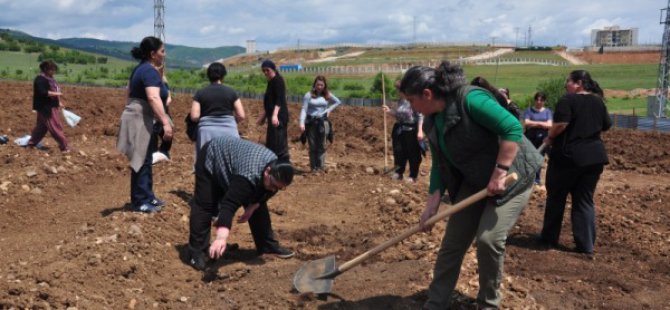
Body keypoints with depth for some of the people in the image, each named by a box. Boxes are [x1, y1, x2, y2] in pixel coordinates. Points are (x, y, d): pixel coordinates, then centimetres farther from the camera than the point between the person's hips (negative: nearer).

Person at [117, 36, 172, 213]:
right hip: (141, 120, -10)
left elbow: (129, 90, 26)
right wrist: (165, 122, -37)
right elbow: (153, 98, -31)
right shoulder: (150, 71, -17)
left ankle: (147, 197, 25)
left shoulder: (140, 68, 15)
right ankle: (140, 202, 2)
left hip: (138, 117, 10)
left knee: (145, 160, 16)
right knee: (142, 161, -4)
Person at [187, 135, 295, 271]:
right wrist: (222, 237, -64)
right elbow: (229, 205, -54)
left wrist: (252, 207, -16)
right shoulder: (249, 175, -47)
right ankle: (197, 252, -3)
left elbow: (263, 193, 0)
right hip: (211, 158, -7)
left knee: (258, 207, 5)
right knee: (205, 206, -13)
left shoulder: (276, 169, -21)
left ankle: (268, 246, 14)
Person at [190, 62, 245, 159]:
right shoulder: (231, 92, 5)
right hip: (228, 131, 0)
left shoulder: (200, 93, 5)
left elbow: (194, 116, -2)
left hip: (207, 132, 0)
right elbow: (241, 116, 1)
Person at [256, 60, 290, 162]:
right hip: (272, 116, 10)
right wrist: (263, 116, 29)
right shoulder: (271, 82, 17)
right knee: (271, 143, 13)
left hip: (279, 116, -10)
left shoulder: (278, 80, -10)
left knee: (278, 142, -12)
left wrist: (275, 115, -32)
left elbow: (280, 100, -21)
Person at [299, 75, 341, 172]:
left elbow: (337, 102, 22)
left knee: (321, 146, 0)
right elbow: (304, 109, -7)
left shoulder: (327, 95, 5)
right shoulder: (309, 95, -3)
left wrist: (329, 110, 7)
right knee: (312, 146, 3)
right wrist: (302, 123, -18)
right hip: (311, 122, -1)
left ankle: (321, 167, 2)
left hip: (323, 121, 1)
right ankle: (313, 167, 8)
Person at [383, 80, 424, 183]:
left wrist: (420, 131, -21)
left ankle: (413, 176, 12)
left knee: (413, 153, 1)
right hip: (399, 129, 8)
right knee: (399, 152, 12)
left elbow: (420, 116, -16)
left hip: (411, 129, -7)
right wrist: (389, 111, 3)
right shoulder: (401, 101, 9)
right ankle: (398, 173, 25)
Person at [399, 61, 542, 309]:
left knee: (489, 239, -16)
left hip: (512, 176, -7)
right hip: (474, 181, 8)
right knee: (452, 242, 5)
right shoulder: (431, 123, -1)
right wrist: (432, 204, -2)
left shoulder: (470, 99, -26)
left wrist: (499, 173, -30)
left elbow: (513, 128, -29)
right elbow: (439, 166, 5)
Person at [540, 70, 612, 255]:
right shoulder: (598, 102, 11)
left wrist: (550, 138, -6)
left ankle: (549, 238, 20)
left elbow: (560, 124, -22)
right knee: (585, 200, 9)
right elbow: (606, 126, 18)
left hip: (568, 155, -6)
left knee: (556, 197, 10)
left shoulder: (568, 100, -10)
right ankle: (586, 246, 7)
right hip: (594, 155, 6)